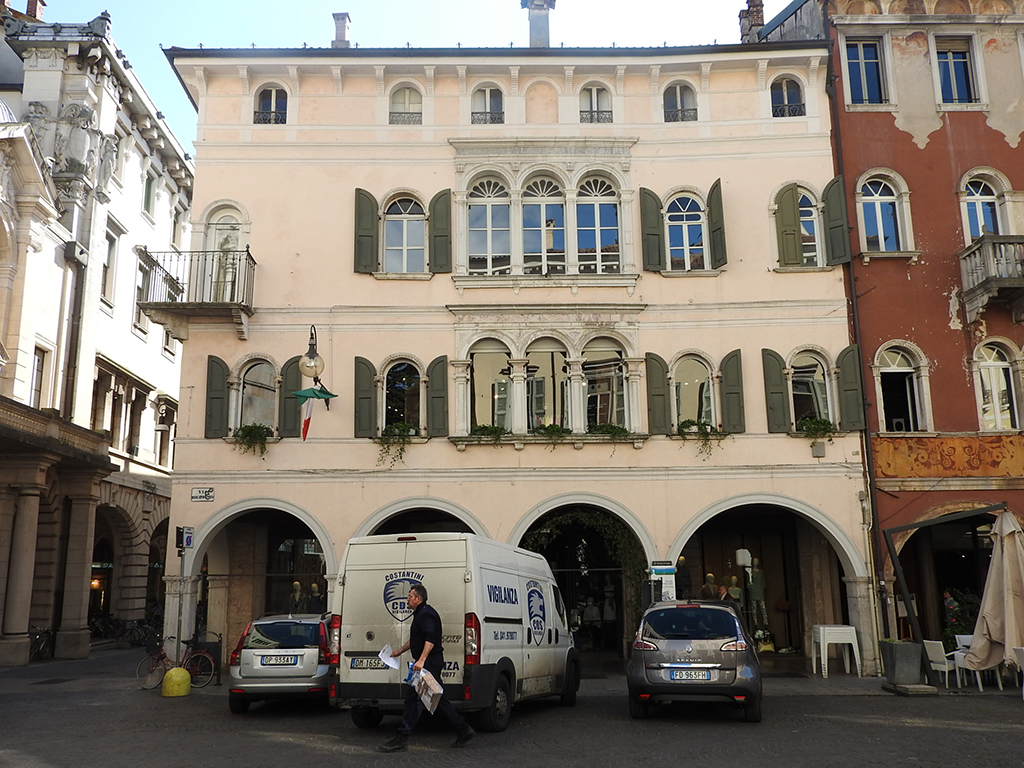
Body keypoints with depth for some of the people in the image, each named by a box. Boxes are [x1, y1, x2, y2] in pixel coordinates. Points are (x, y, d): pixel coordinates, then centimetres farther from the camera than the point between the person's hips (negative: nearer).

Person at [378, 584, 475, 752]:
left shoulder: (426, 614, -14)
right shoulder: (420, 614, 21)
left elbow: (430, 639, -28)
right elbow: (415, 639, 34)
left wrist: (421, 660, -36)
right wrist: (400, 651, 38)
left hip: (429, 663, -11)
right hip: (430, 664, 11)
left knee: (413, 697, -9)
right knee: (438, 699, 12)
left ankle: (402, 738, -7)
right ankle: (463, 731, 16)